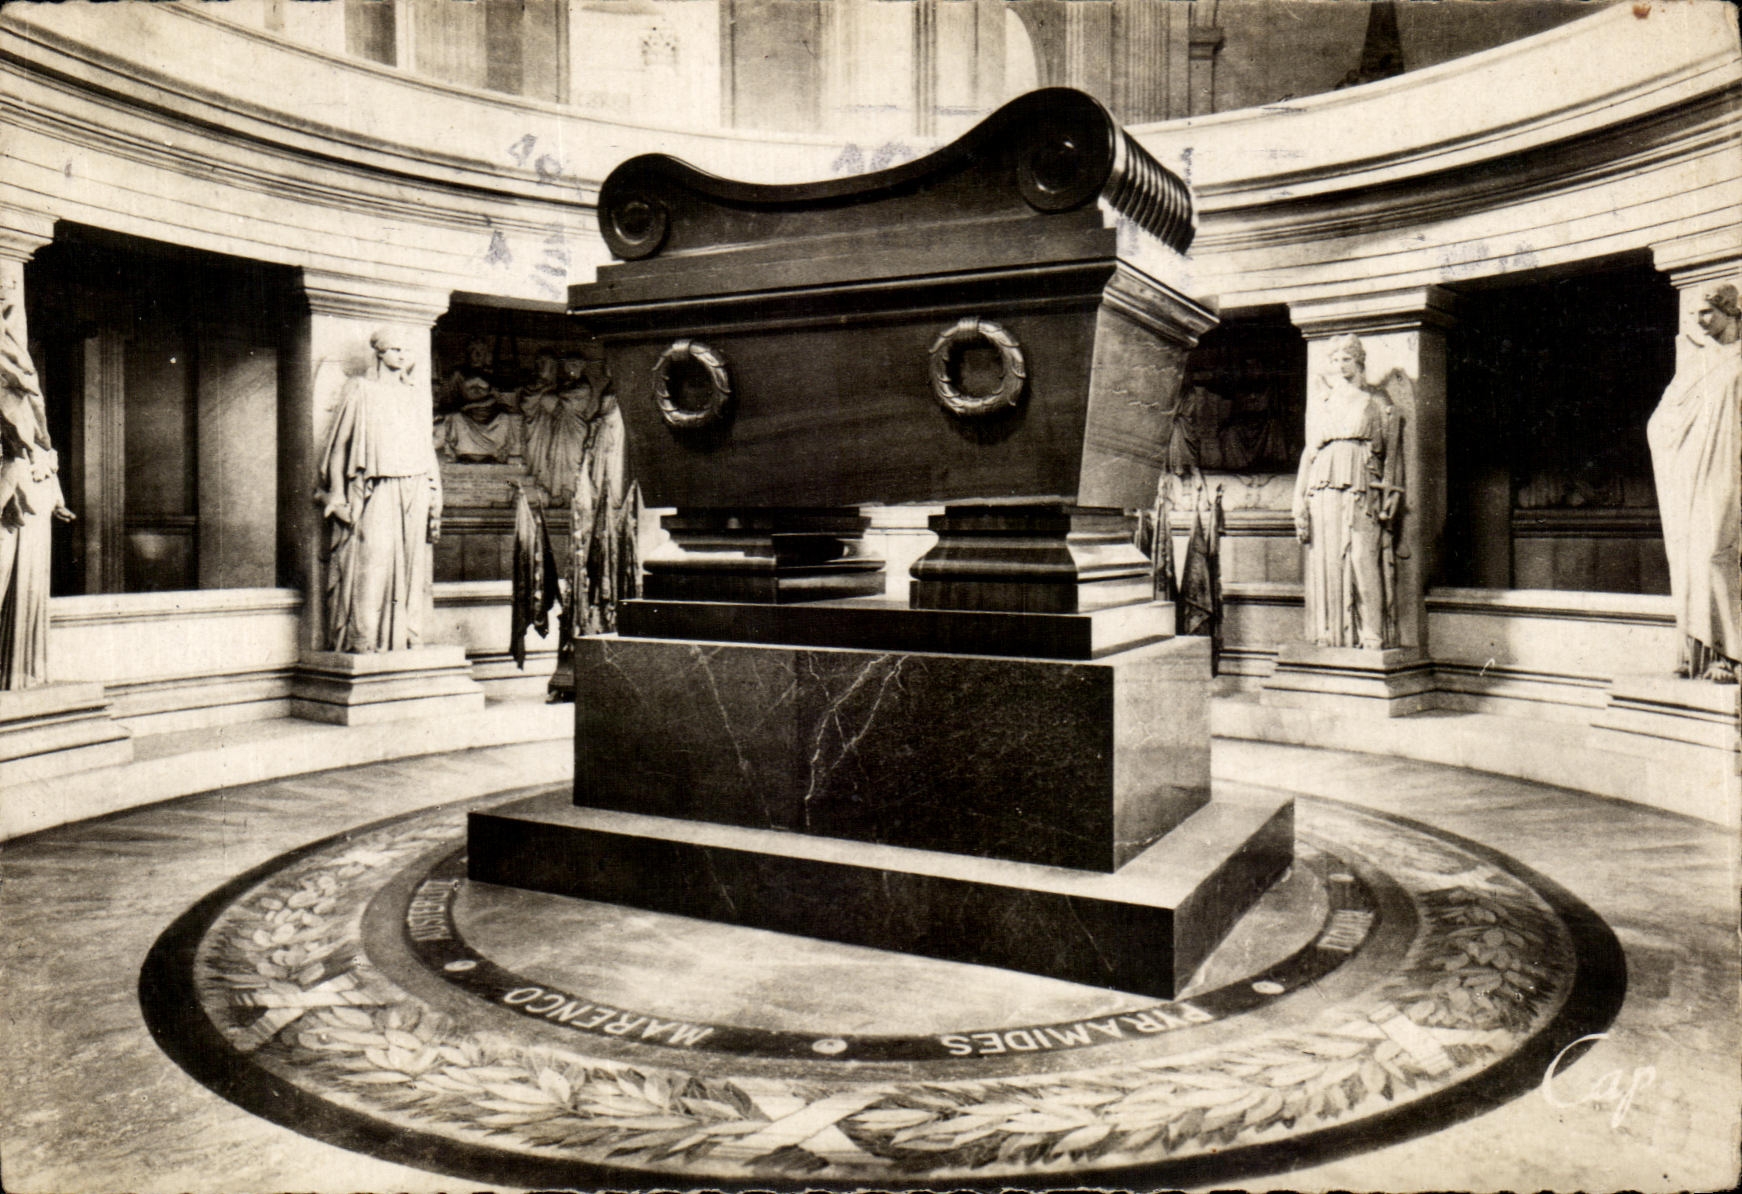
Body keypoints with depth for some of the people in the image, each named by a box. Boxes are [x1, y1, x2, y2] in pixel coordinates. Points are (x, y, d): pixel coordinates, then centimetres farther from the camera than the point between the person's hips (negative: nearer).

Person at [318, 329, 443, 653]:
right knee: (370, 557, -11)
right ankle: (362, 639, -8)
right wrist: (338, 495, -6)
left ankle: (408, 636, 7)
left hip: (413, 489, 5)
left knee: (411, 563, 3)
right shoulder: (360, 391, 5)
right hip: (375, 490, -5)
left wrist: (434, 494, 11)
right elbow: (339, 444, 2)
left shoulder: (415, 395, 18)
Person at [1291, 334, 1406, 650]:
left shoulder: (1377, 402, 13)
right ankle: (1331, 634, 1)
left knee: (1364, 559, -12)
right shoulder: (1320, 404, 20)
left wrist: (1391, 494, -5)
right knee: (1326, 562, -3)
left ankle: (1372, 634, -10)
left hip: (1362, 491, -3)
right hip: (1324, 491, 3)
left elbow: (1393, 452, 8)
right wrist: (1301, 502, 8)